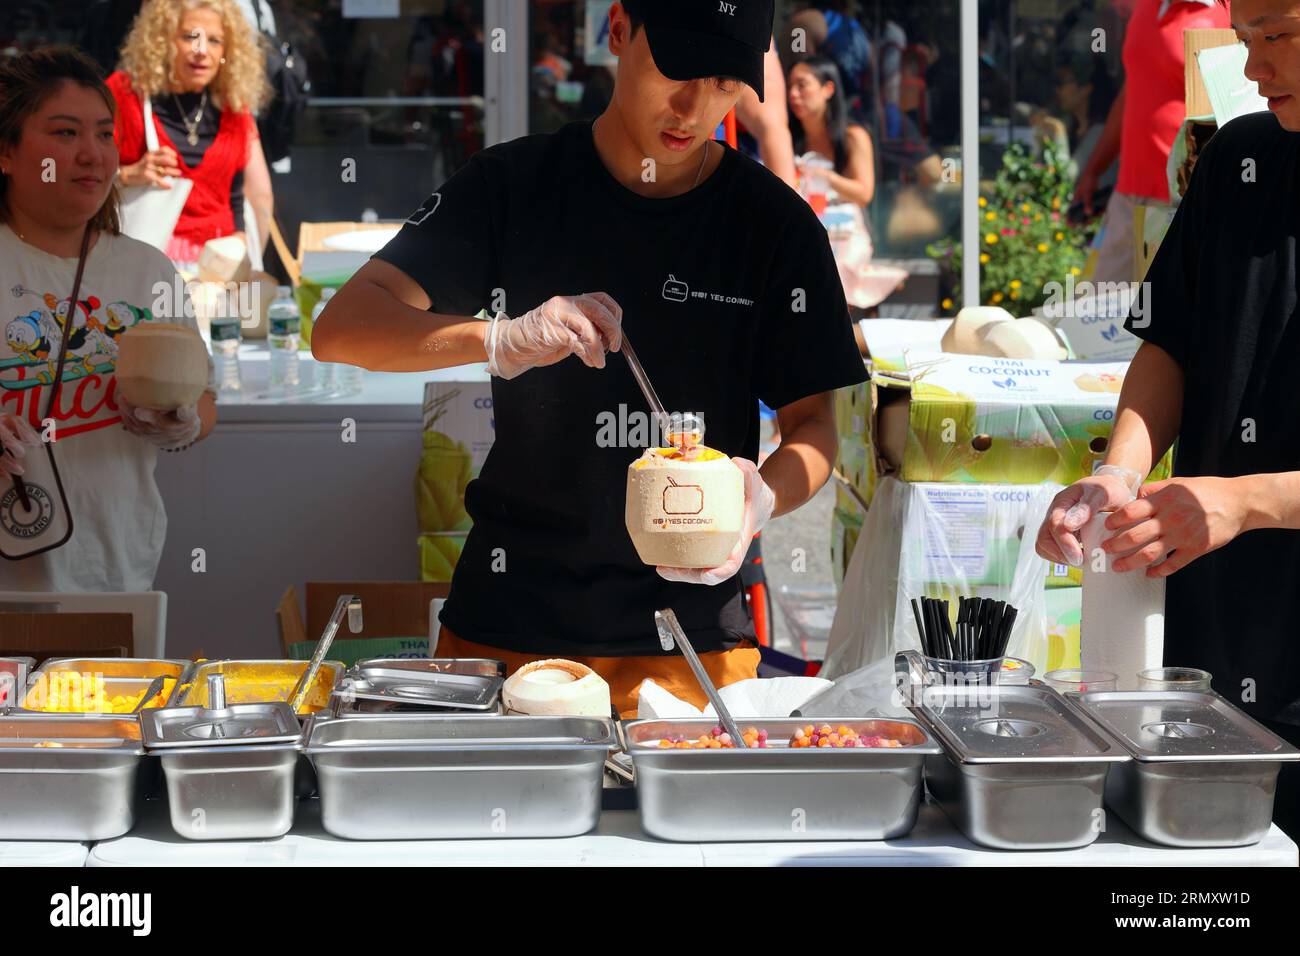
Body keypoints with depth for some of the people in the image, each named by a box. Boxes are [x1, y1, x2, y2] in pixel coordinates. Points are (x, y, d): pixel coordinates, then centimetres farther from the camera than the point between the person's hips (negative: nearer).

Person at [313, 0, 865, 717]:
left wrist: (762, 497, -20)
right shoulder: (513, 186, -1)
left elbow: (813, 427, 3)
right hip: (507, 623, 0)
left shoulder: (775, 224, 0)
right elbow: (340, 329, -9)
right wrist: (500, 339, -26)